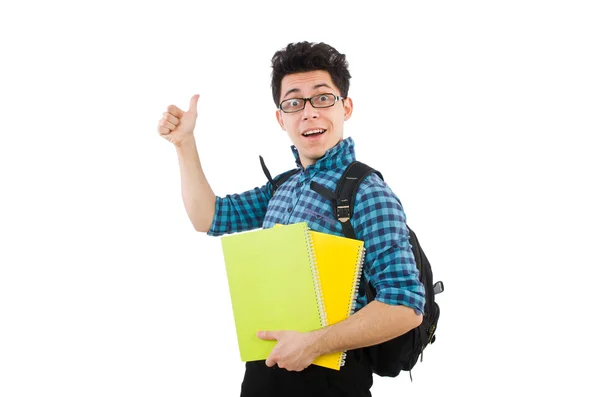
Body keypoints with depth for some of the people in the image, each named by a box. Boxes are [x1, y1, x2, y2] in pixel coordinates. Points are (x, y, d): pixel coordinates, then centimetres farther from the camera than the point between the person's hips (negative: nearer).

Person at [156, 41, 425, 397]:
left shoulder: (368, 195, -17)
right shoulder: (282, 186, 10)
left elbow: (406, 306, -23)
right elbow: (210, 218, 17)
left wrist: (314, 344, -25)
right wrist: (185, 143, 11)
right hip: (265, 368, 8)